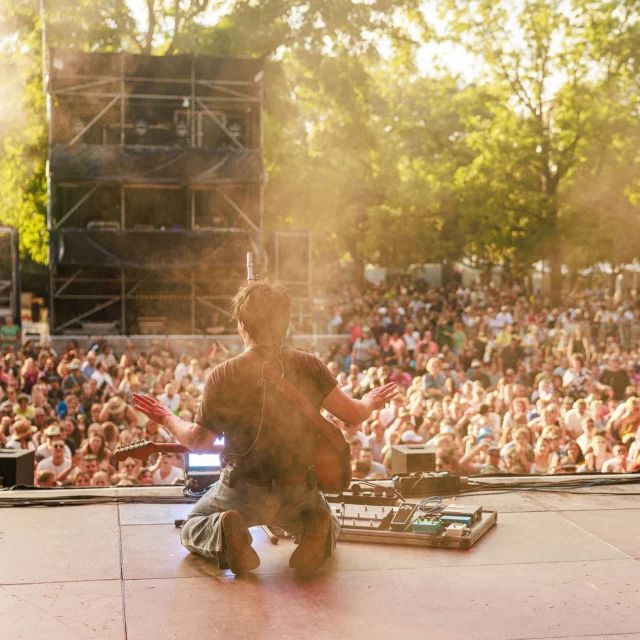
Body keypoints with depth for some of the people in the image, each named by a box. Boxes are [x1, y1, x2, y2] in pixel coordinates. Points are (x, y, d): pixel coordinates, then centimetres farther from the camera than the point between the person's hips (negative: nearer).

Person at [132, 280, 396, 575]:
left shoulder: (221, 376, -11)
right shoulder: (308, 366, -7)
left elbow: (198, 441, -1)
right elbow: (353, 414, -2)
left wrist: (166, 418, 19)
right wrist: (370, 402, 22)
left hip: (242, 489, -2)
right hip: (298, 491, 2)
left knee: (192, 530, 26)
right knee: (329, 527, 34)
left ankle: (224, 532, -10)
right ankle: (315, 530, -5)